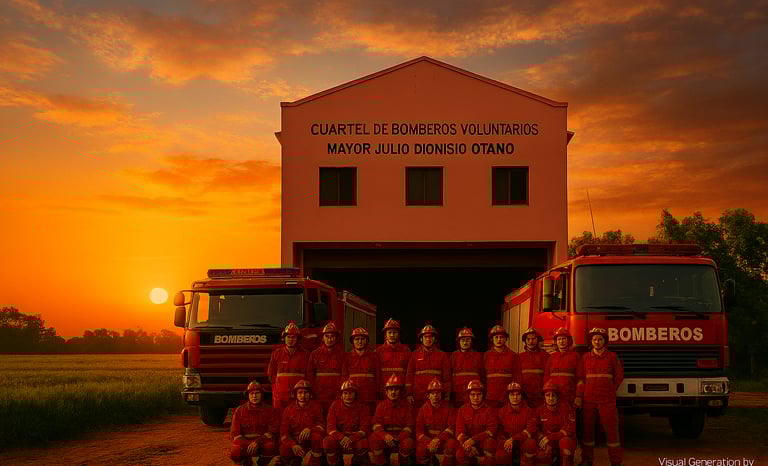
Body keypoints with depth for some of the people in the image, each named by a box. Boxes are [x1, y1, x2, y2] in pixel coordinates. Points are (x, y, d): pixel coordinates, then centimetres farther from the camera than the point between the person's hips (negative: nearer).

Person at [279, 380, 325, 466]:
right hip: (293, 441, 1)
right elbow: (283, 432, -5)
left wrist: (309, 429, -29)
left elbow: (322, 426, -6)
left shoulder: (316, 407, 1)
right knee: (284, 451, -31)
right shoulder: (289, 409, 1)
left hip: (310, 443, -1)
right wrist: (293, 445, -25)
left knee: (317, 436, -34)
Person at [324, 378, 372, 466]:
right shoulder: (335, 406, 1)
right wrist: (342, 438, -26)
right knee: (328, 442, -31)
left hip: (356, 438, -1)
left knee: (363, 443, -34)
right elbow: (331, 428, -6)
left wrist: (351, 439, -27)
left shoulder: (362, 408, -1)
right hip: (338, 437, 1)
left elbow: (364, 428, -8)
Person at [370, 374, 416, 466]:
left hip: (402, 438, -1)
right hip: (385, 439, 1)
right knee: (374, 439, -30)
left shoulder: (407, 406, 4)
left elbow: (410, 426, -4)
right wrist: (385, 436, -26)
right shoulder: (381, 406, 7)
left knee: (408, 443, -34)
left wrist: (398, 438, -22)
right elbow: (377, 425, -4)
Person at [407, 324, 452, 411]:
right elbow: (409, 375, 8)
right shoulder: (415, 355, 11)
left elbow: (446, 376, 8)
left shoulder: (442, 355, 10)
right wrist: (409, 394, 1)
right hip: (418, 397, 0)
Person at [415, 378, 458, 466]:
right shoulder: (424, 409, 4)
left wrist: (438, 439, -22)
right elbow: (419, 431, 0)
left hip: (443, 439, -1)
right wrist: (429, 443, -19)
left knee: (452, 443, -33)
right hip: (427, 440, 1)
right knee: (420, 450, -30)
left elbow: (452, 427, -7)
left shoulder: (448, 407, 1)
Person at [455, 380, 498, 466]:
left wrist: (473, 440, -24)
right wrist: (466, 444, -23)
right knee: (460, 455, -29)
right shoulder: (462, 410, 4)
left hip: (483, 441, -1)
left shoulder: (489, 410, -1)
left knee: (490, 442, -35)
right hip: (467, 442, 1)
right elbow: (459, 432, -1)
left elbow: (491, 430, -11)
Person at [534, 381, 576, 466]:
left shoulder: (566, 408, -9)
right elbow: (536, 428, 7)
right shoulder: (540, 410, 3)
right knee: (540, 456, -28)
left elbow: (569, 430, -17)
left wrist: (550, 437, -25)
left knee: (565, 441, -38)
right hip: (548, 443, 3)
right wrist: (542, 438, -16)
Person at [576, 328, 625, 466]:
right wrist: (581, 395, 8)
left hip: (607, 400, -2)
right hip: (589, 400, 2)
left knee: (611, 429, -3)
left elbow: (619, 376, 9)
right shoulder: (585, 357, 7)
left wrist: (610, 391, 10)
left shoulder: (612, 356, 2)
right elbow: (580, 377, 12)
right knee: (588, 429, 5)